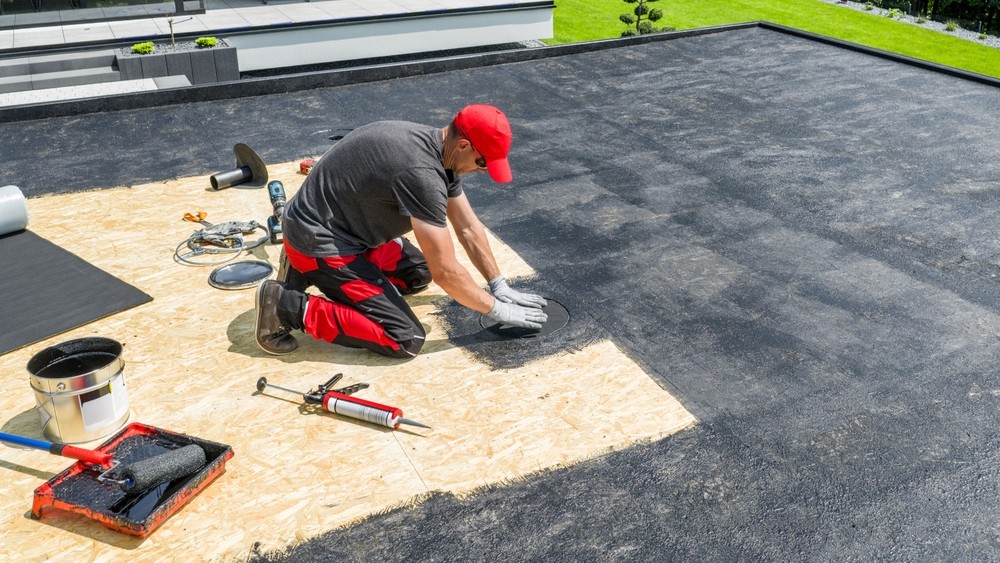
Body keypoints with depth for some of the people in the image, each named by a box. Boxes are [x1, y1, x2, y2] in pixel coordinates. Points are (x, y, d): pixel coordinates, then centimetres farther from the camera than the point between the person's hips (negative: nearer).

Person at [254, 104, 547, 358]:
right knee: (405, 339, -10)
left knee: (418, 272, 22)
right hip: (318, 242, -10)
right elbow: (445, 271, -24)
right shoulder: (422, 171, -29)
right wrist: (498, 309, -11)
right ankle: (289, 305, -8)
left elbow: (468, 227, 10)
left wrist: (501, 286, 10)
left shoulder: (441, 149, 0)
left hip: (346, 228, 10)